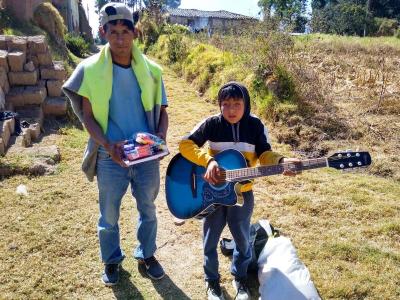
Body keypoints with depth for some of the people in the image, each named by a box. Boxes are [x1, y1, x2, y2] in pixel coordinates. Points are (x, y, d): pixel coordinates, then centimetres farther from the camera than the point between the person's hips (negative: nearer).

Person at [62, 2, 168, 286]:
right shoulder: (90, 69, -6)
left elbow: (161, 111, 6)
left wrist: (161, 136, -13)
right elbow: (88, 116, -5)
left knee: (148, 210, 18)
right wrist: (108, 145, -20)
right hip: (110, 157, -1)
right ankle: (112, 260, 40)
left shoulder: (150, 69, -1)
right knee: (109, 214, 15)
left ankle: (147, 255, 42)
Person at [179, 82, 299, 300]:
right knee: (211, 238, 13)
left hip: (242, 193, 1)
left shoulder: (255, 126, -7)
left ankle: (240, 277, 42)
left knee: (242, 238, 15)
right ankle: (212, 280, 36)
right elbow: (185, 144, -17)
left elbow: (264, 154, -5)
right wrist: (208, 161, -31)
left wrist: (280, 162, -26)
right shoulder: (211, 124, -11)